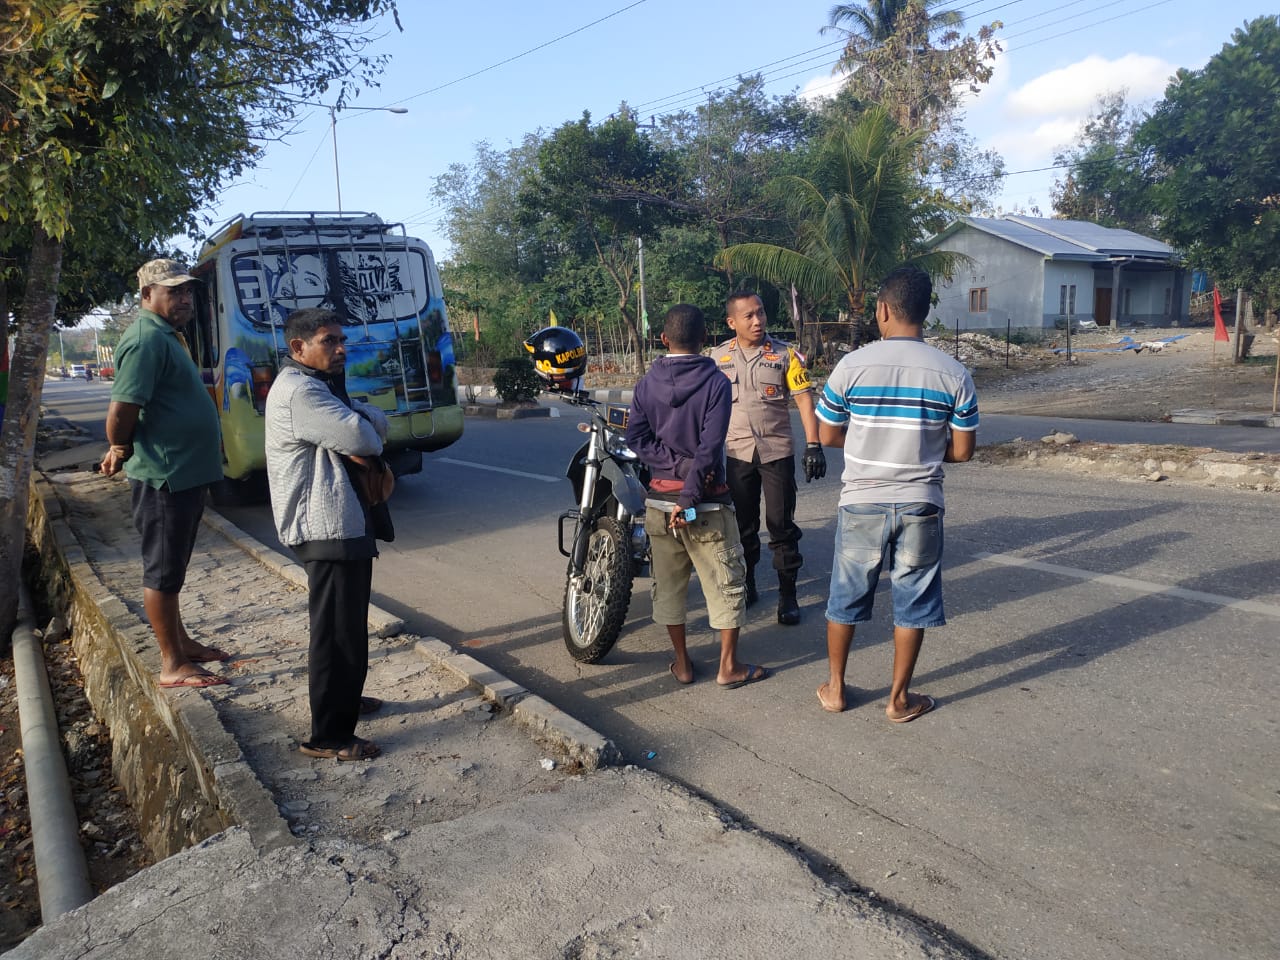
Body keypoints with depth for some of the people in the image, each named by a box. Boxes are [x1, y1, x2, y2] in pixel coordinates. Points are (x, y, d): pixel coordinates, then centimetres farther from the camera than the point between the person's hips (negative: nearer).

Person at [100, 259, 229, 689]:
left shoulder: (167, 336, 15)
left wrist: (121, 453, 16)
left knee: (172, 567, 19)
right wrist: (120, 452, -6)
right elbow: (121, 412, -23)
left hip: (186, 473, 10)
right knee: (162, 570, 0)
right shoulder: (147, 339, -17)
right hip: (164, 475, -10)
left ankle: (180, 641, 32)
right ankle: (173, 665, 9)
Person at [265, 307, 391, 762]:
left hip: (344, 524, 11)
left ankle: (344, 697, 40)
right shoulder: (298, 391, -18)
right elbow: (359, 438, -24)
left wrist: (362, 418, -11)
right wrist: (364, 426, -2)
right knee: (337, 630, -6)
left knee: (349, 622, 23)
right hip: (327, 529, -11)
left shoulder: (323, 384, 17)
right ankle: (329, 737, 3)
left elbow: (376, 421, 11)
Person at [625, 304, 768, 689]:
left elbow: (636, 436, -5)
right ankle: (729, 667, 14)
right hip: (706, 499, -4)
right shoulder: (715, 382, -10)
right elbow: (710, 446, -18)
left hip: (660, 496, 4)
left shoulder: (647, 383, 1)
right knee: (726, 583, 9)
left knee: (669, 583, 14)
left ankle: (682, 663, 23)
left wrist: (679, 464, -7)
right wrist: (689, 496, -17)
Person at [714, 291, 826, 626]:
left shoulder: (784, 354, -4)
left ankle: (788, 595, 10)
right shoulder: (719, 357, 3)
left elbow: (804, 399, -6)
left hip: (777, 451, -2)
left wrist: (813, 445, -15)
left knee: (781, 524, 1)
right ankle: (746, 585, 28)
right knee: (742, 524, 12)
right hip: (737, 453, 2)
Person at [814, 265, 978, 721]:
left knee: (846, 597, 16)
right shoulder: (953, 373, -5)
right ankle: (899, 698, 23)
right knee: (912, 604, 13)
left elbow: (828, 435, 1)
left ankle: (834, 688, 29)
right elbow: (962, 450, -1)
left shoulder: (852, 365, -8)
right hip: (919, 505, 0)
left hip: (861, 503, 0)